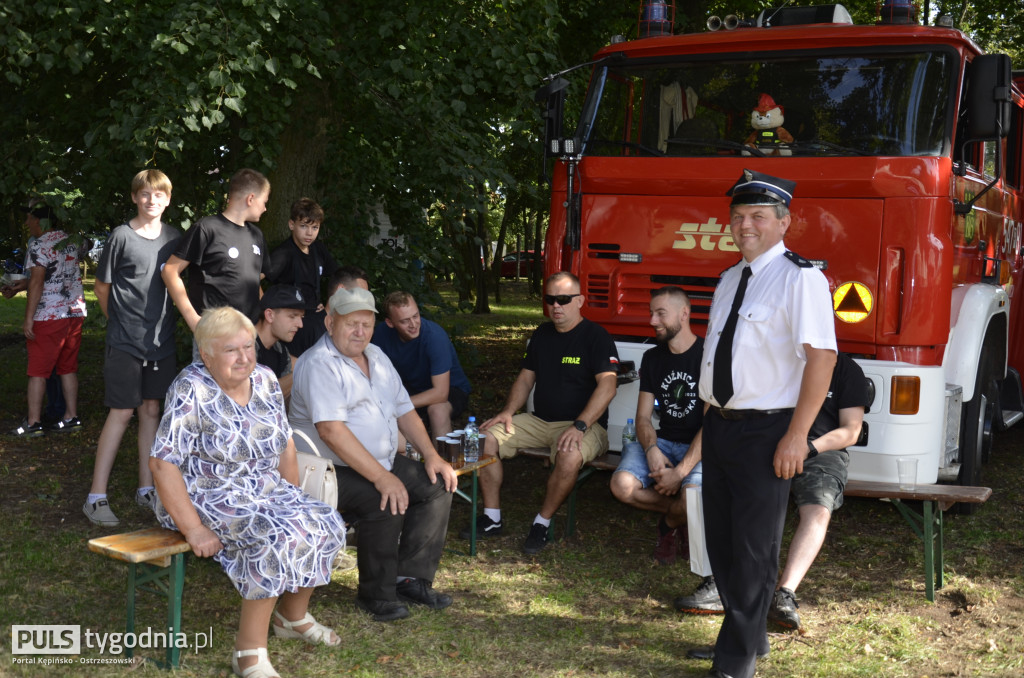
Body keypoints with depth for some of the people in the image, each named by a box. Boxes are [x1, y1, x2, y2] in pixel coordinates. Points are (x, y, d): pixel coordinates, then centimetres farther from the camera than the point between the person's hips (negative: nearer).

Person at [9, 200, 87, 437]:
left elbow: (36, 282, -17)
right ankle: (71, 417, 14)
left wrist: (28, 318, -14)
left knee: (37, 370, 0)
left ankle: (33, 423, 2)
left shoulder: (39, 245, -11)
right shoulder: (72, 241, 9)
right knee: (68, 368, 12)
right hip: (75, 313, 7)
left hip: (48, 317, -7)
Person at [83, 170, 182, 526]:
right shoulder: (122, 236, -8)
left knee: (151, 410, 10)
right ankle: (96, 496, 1)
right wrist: (121, 321, 5)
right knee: (121, 413, -6)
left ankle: (146, 489, 19)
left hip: (161, 340, 5)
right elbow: (101, 287, 0)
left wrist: (167, 320, 10)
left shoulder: (174, 237, 6)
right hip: (124, 342, -5)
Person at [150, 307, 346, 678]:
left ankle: (294, 616, 14)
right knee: (281, 536, -29)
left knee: (325, 524, -10)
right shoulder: (191, 391, -18)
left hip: (264, 490, 7)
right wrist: (193, 529, -24)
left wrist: (295, 498, 5)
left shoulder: (264, 380, 2)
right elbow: (163, 463, -21)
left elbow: (285, 443, 11)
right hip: (207, 497, -7)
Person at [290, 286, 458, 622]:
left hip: (384, 463, 9)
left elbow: (404, 410, 16)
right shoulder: (319, 364, -17)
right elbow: (331, 430, -27)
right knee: (388, 502, -30)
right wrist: (381, 478, -31)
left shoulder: (376, 357, 13)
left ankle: (410, 578, -1)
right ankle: (376, 594, -12)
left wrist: (431, 455, 1)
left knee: (438, 485, -6)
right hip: (331, 471, -9)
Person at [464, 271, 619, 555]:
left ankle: (542, 523, -17)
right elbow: (526, 377, 19)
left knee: (570, 456, -39)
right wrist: (508, 411, 0)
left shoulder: (596, 337, -9)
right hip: (539, 421, 7)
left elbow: (607, 386, -19)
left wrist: (580, 426, -30)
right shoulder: (541, 335, 13)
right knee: (487, 437, -11)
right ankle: (492, 518, -3)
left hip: (584, 424, -6)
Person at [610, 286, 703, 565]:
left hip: (700, 448, -5)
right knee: (622, 485, -24)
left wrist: (681, 471, -22)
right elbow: (643, 417, 9)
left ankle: (671, 522, 4)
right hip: (663, 441, 5)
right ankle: (679, 513, 1)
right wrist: (652, 450, -14)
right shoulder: (652, 358, 11)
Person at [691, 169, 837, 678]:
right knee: (721, 540, 16)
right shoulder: (730, 280, 14)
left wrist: (796, 436, -22)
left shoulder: (799, 278, -12)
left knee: (753, 549, 1)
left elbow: (821, 356, -20)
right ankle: (749, 636, 35)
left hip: (765, 432, -8)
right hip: (719, 426, 8)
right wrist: (711, 415, 15)